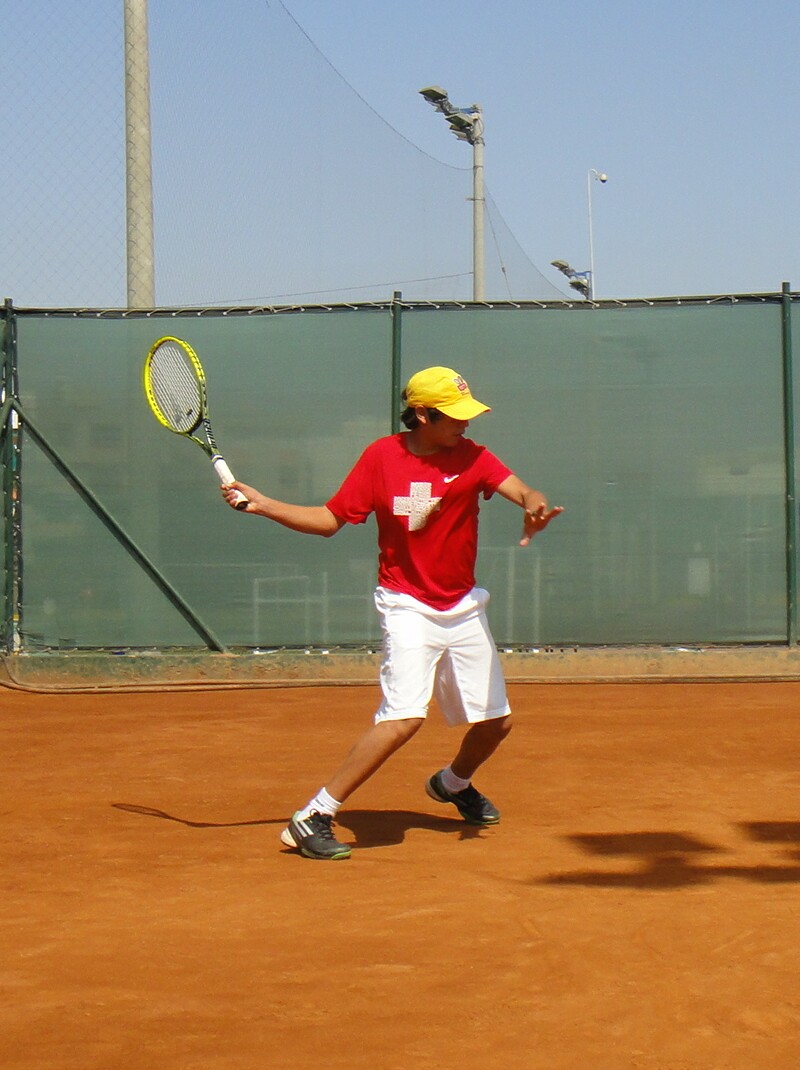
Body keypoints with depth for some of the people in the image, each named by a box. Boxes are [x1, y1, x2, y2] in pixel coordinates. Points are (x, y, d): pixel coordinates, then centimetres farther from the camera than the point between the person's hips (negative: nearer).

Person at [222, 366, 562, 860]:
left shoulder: (472, 457, -5)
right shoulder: (381, 458, -8)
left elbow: (520, 490, -23)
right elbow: (328, 519, -1)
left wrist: (535, 505, -47)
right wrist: (259, 503, -10)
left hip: (464, 608, 4)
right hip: (408, 607, -4)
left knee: (495, 721, 10)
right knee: (404, 717, -23)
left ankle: (454, 783, 46)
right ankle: (312, 818, -18)